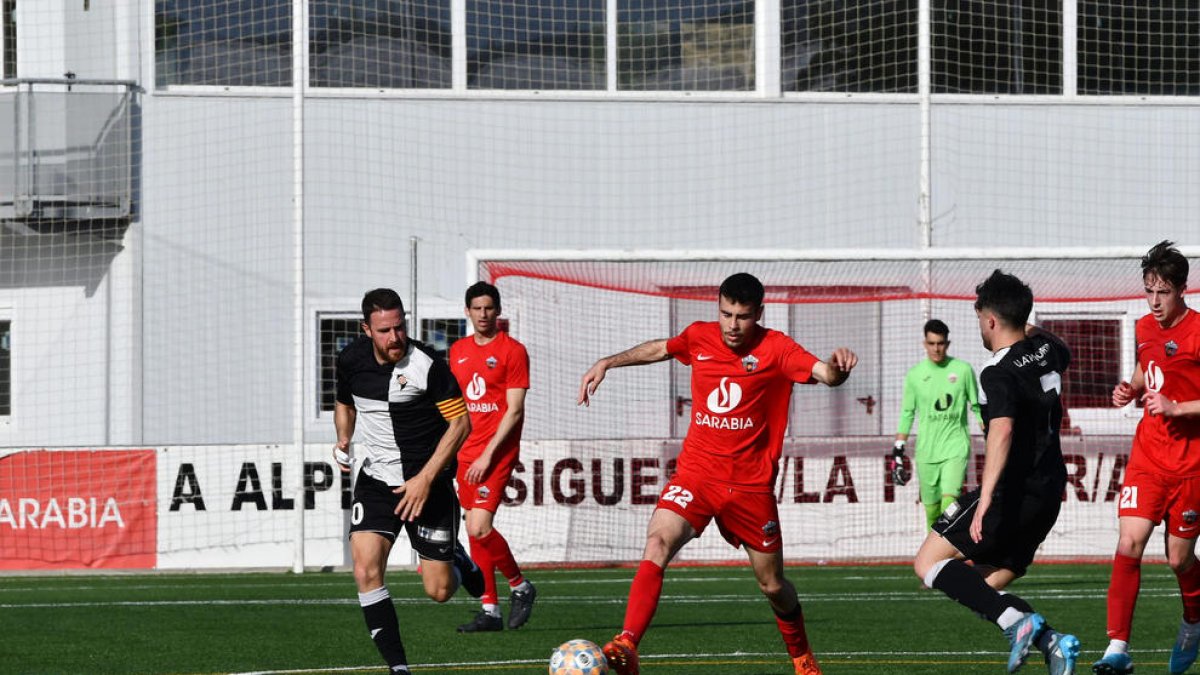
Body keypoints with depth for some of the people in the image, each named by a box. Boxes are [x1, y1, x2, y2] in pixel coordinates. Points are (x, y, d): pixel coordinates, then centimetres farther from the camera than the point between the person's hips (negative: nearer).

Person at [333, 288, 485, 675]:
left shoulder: (427, 365, -17)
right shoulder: (351, 360, -2)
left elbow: (461, 422, -14)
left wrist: (426, 478, -20)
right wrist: (344, 439, -1)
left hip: (428, 482, -3)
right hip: (376, 479, 3)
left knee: (438, 591, 0)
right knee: (365, 569, -19)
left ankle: (458, 560, 38)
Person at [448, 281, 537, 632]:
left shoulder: (512, 351, -5)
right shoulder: (458, 351, 13)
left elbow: (514, 409, -10)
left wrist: (488, 455, -17)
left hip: (497, 452, -6)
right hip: (467, 454, 6)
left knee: (479, 527, -17)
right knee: (474, 531, 5)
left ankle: (520, 586, 4)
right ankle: (490, 611, 10)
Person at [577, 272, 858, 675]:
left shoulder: (775, 348, -8)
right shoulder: (700, 337, 3)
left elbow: (823, 373, -24)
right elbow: (658, 349, 25)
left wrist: (837, 368, -46)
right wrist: (607, 363, 21)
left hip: (751, 485, -1)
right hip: (696, 474, 1)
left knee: (772, 585, 10)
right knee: (658, 544, -26)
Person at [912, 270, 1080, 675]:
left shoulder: (998, 374, -16)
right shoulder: (1046, 348, 8)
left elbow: (1002, 432, -32)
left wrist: (986, 499, -38)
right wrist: (1034, 335, 54)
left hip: (1013, 493, -9)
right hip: (1049, 493, 9)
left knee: (929, 562, -6)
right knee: (987, 588, 13)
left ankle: (1016, 621, -22)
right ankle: (1052, 642, -8)